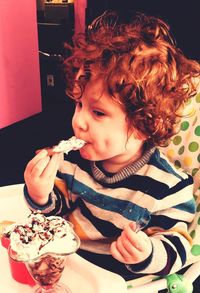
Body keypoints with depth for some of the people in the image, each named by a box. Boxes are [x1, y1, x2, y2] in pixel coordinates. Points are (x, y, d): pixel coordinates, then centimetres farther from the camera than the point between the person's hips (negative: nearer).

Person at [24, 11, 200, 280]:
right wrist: (41, 197, -19)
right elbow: (58, 207, 3)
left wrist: (147, 255, -32)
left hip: (116, 280, -2)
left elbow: (176, 246, -12)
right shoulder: (77, 156, -9)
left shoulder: (167, 187, -22)